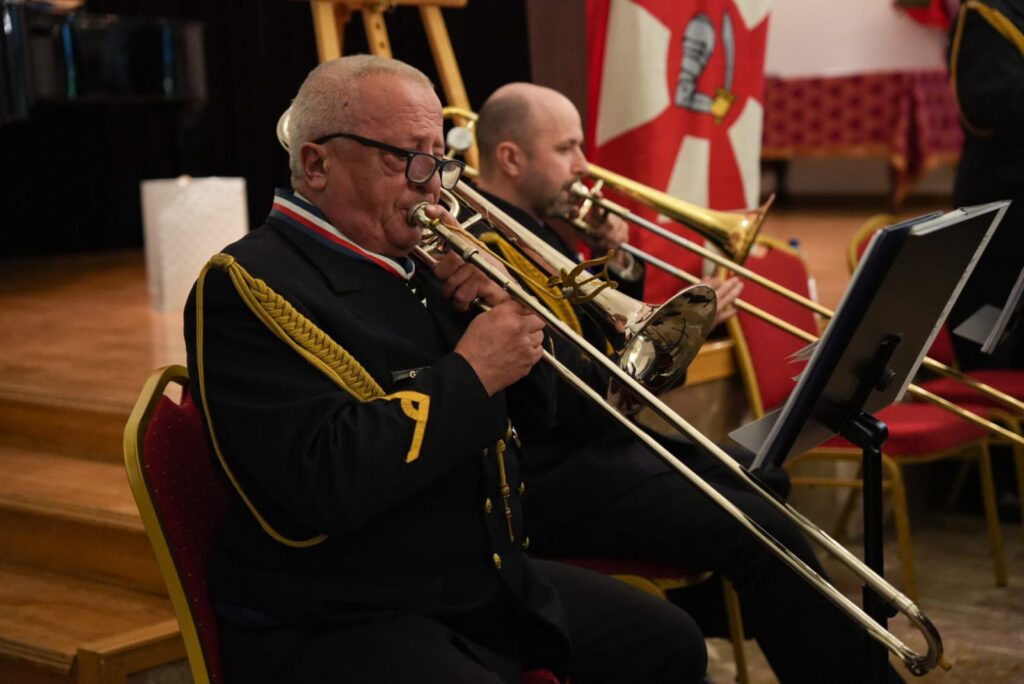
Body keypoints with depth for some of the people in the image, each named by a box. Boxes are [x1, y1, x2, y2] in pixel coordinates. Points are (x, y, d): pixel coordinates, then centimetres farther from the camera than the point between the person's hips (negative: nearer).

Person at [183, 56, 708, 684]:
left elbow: (527, 414, 15)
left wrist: (504, 318, -3)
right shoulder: (249, 285, -15)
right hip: (339, 625, -8)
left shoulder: (414, 262, 9)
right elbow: (323, 483, -27)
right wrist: (469, 373, -19)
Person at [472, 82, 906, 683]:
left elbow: (611, 337, 19)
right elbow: (576, 395, -23)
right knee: (764, 533, -18)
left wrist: (619, 265, 3)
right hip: (552, 480, -11)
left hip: (599, 441, 11)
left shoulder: (534, 227, 12)